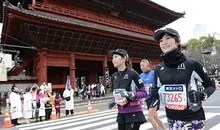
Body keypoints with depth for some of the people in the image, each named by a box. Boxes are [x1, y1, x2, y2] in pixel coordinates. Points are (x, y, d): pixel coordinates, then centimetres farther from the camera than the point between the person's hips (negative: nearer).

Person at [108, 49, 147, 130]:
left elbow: (144, 93, -9)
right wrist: (113, 101, 1)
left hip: (133, 113, -6)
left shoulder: (132, 73, -12)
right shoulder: (114, 76, 6)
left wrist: (132, 94, -25)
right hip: (121, 114, 6)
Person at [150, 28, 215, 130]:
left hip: (193, 119, -3)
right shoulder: (158, 69, -1)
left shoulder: (192, 64, -12)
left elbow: (210, 86, -1)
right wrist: (154, 94, -8)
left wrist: (202, 95, -18)